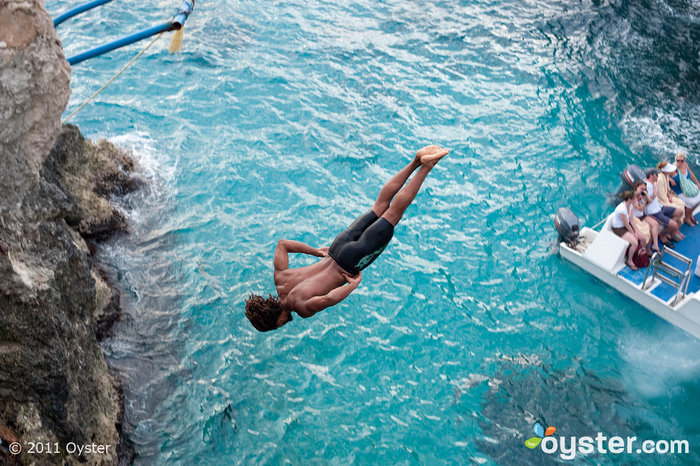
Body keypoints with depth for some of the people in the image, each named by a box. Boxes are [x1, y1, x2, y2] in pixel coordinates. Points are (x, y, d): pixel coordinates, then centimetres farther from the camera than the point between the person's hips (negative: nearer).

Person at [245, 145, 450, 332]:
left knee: (393, 212, 3)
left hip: (351, 261, -6)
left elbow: (328, 299, -41)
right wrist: (317, 252, 9)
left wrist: (353, 284, -20)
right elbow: (282, 243, 13)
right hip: (340, 245, 6)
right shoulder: (279, 280, 1)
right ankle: (416, 161, 14)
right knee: (380, 205, 13)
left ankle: (426, 166, 5)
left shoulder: (302, 308, -20)